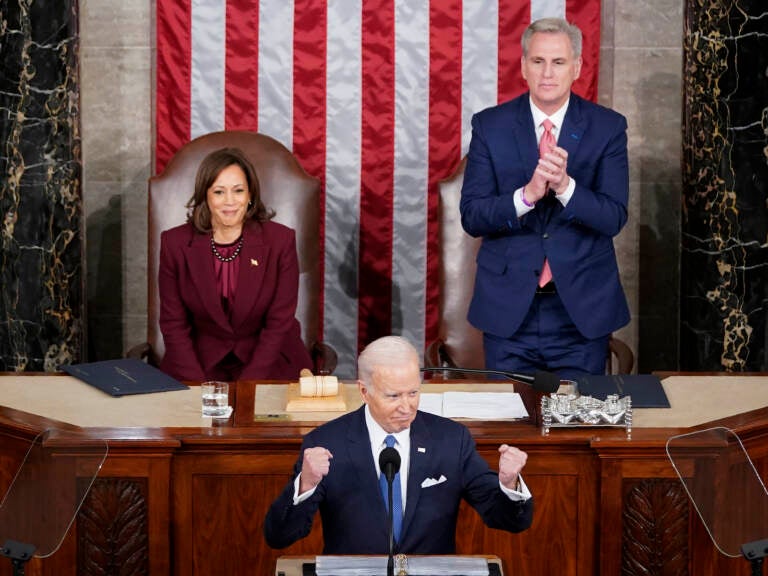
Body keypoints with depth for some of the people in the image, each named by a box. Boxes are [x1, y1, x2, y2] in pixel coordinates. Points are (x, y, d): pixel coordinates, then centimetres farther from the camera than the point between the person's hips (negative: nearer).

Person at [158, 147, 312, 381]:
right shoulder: (175, 243, -2)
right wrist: (201, 386, -13)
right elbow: (174, 325, 0)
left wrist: (245, 386, -15)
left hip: (268, 364, 0)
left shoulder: (280, 241, -5)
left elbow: (279, 324, -5)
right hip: (202, 360, 0)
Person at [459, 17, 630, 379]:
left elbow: (613, 219, -8)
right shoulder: (490, 125, -1)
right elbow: (471, 217, -6)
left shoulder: (607, 127, -1)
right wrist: (527, 195, -24)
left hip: (582, 308, 0)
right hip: (509, 308, 0)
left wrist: (566, 186, -26)